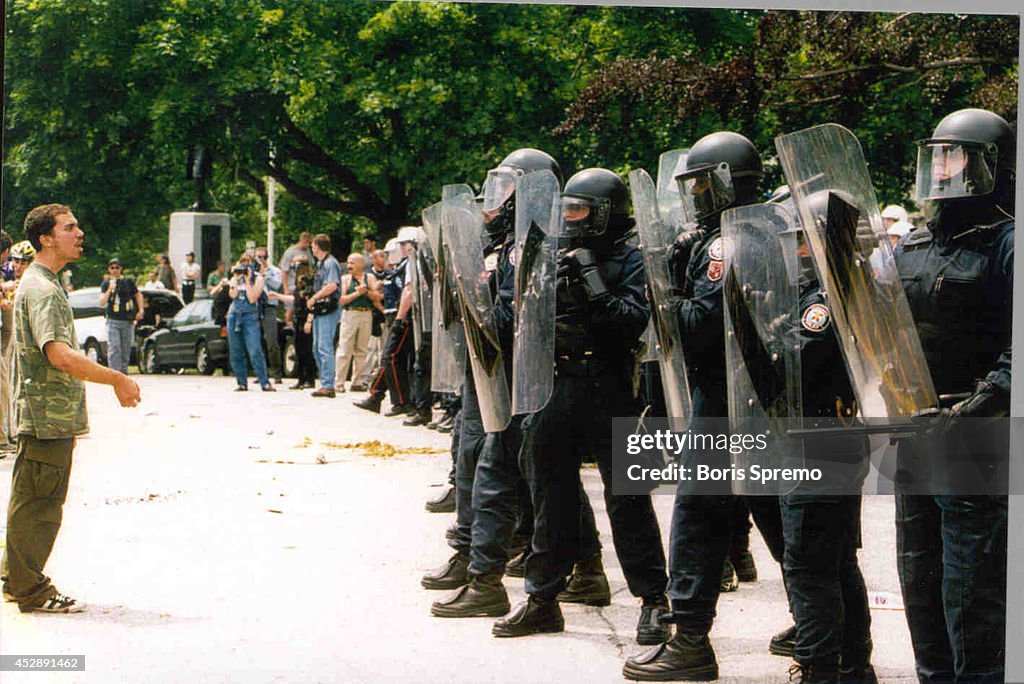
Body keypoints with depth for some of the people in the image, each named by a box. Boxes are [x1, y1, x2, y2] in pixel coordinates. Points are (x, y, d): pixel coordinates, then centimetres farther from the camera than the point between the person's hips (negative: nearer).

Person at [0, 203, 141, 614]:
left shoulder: (43, 284, 18)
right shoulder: (42, 290, -17)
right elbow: (60, 355, -28)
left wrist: (70, 418, 25)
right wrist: (117, 379, -23)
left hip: (50, 416, 10)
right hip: (47, 416, -10)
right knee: (38, 504, -3)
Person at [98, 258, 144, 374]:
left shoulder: (128, 282, 8)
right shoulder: (106, 284, 6)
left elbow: (138, 295, 20)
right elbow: (101, 302, -4)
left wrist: (140, 310, 7)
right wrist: (109, 290, -17)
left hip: (127, 321, 2)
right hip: (113, 320, -1)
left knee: (126, 349, 6)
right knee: (114, 348, -13)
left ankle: (124, 373, 16)